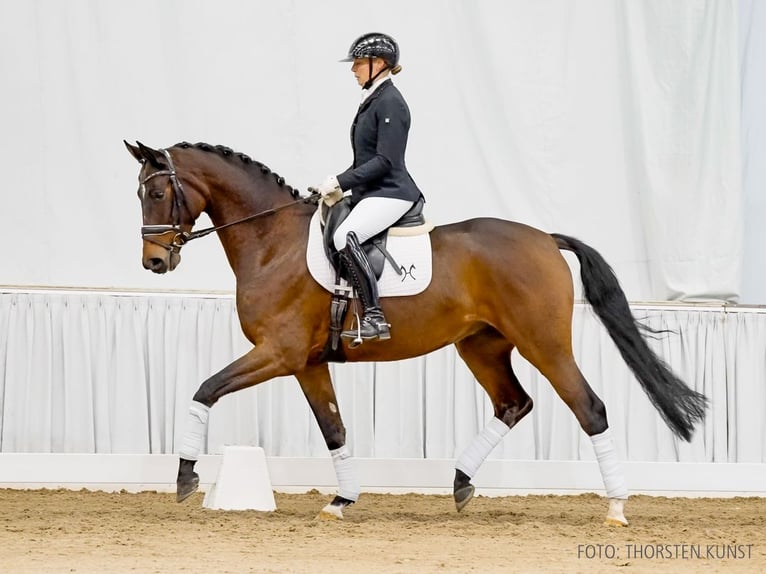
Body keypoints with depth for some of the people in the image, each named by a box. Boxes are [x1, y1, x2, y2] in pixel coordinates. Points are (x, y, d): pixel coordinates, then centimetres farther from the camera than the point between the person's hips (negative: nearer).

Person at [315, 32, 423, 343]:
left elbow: (384, 160, -20)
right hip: (370, 192, 11)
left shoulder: (390, 103, -13)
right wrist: (340, 186, 9)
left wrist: (341, 181, -20)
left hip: (390, 194, -11)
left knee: (345, 236, -32)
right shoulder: (371, 101, 17)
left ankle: (375, 318, -34)